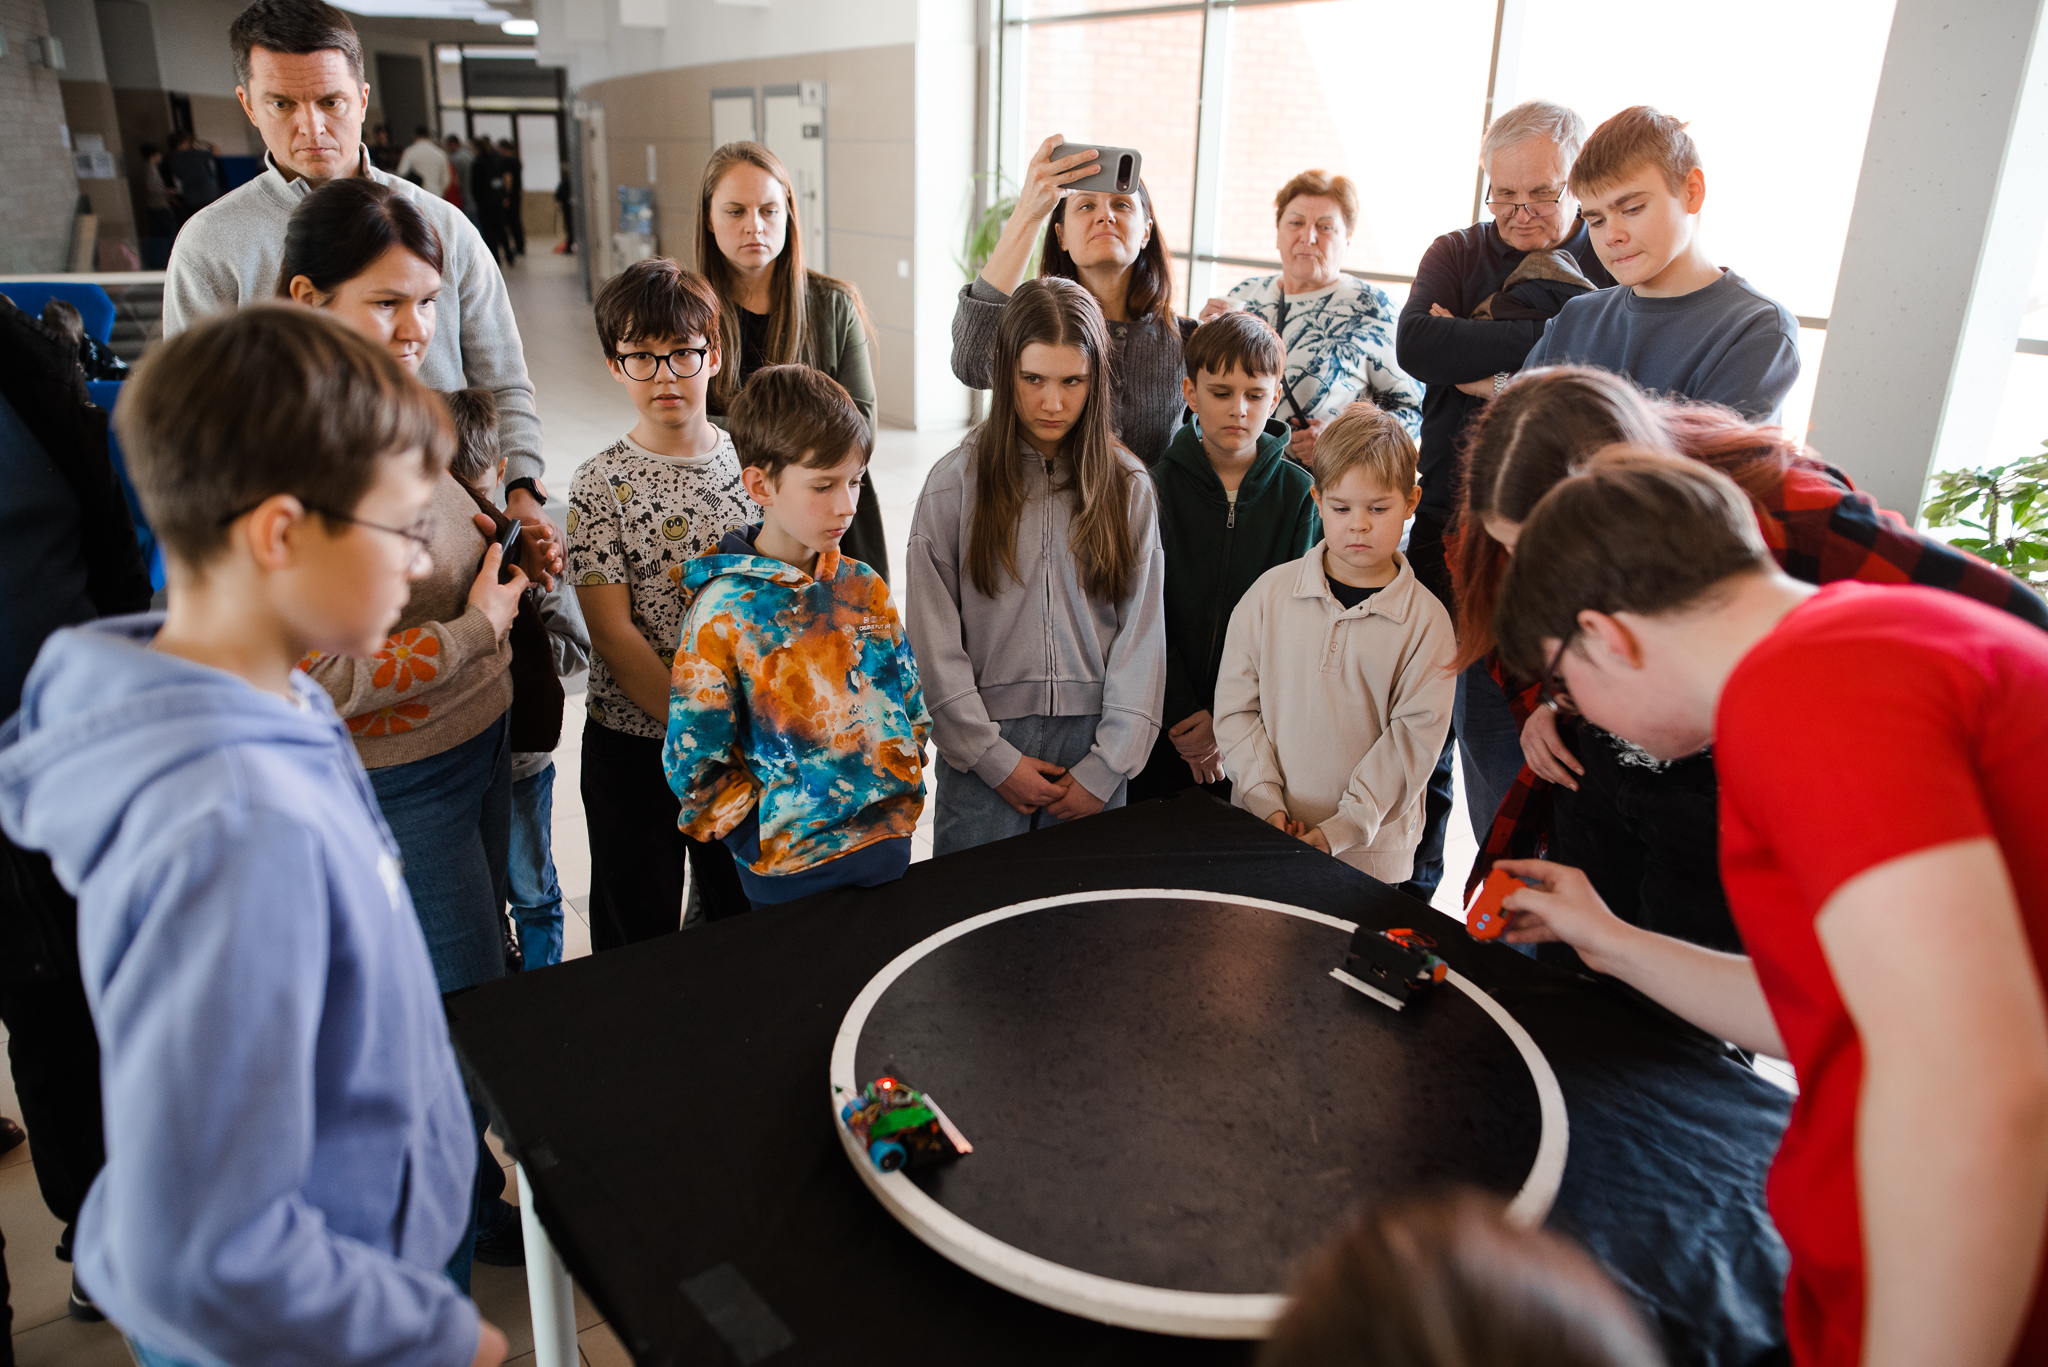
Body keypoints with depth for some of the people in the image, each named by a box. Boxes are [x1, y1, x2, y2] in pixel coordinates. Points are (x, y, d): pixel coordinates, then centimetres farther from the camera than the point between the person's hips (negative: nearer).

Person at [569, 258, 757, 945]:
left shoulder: (749, 460, 1)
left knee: (745, 913, 17)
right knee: (636, 928, 12)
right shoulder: (602, 484, -8)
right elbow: (613, 633, -13)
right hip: (634, 740, -2)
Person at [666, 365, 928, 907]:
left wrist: (898, 792, 2)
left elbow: (911, 699, 11)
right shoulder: (723, 612, -14)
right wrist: (774, 837, -9)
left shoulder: (863, 587, 1)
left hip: (891, 841, 5)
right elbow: (694, 769, -11)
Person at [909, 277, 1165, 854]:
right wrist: (994, 758, -8)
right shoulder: (955, 482, -2)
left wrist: (1107, 766, -7)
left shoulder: (1129, 487, 2)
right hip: (985, 751, -1)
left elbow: (1143, 632, 0)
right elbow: (935, 639, -4)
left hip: (1093, 747, 1)